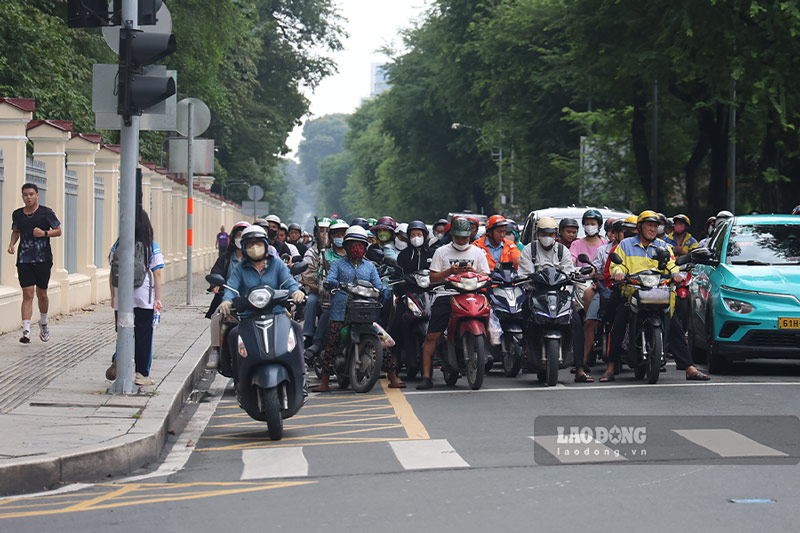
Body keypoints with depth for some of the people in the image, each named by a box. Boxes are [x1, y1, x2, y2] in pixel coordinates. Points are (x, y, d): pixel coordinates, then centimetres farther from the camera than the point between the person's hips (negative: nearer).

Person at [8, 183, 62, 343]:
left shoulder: (46, 213, -2)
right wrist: (12, 244, 4)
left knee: (41, 294, 8)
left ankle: (43, 323, 35)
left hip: (43, 259, -1)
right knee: (27, 294, -8)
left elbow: (58, 231, 3)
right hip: (24, 260, 1)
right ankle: (26, 332, -12)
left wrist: (44, 233, -15)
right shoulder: (17, 214, 8)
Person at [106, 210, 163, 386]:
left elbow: (112, 274, 4)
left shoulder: (118, 245, 1)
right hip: (145, 298, -1)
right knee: (143, 336, 7)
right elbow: (157, 274, -4)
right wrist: (158, 299, 0)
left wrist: (113, 297, 13)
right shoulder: (152, 247, -3)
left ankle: (118, 359, -16)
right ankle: (142, 375, 9)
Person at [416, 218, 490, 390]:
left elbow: (486, 277, 12)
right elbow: (433, 278, 8)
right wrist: (450, 271, -9)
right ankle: (426, 376, -8)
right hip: (446, 296, 0)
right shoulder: (441, 252, 12)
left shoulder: (478, 252, 16)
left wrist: (473, 272, -7)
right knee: (431, 336, -10)